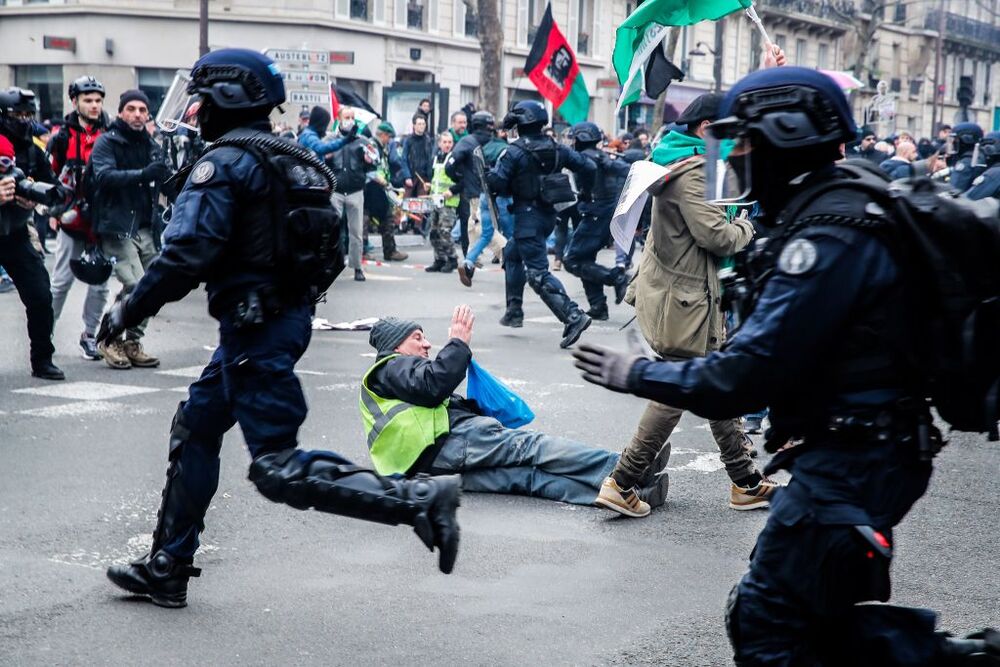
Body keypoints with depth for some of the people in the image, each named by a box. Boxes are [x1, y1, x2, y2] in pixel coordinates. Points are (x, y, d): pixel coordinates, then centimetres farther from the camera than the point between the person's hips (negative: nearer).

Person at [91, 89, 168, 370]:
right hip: (117, 227, -6)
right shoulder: (107, 142, -4)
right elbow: (104, 175, -22)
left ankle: (131, 343, 20)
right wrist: (142, 174, -34)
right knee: (136, 286, -16)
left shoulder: (151, 145, 15)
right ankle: (109, 339, 3)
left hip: (145, 228, 6)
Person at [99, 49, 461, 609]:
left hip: (253, 327, -10)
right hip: (291, 316, 10)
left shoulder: (226, 163, -14)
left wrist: (129, 310, -11)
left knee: (279, 468, -10)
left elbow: (187, 254, -22)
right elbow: (328, 252, 17)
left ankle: (418, 499, -20)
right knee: (195, 430, 19)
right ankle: (167, 568, 27)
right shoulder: (295, 162, 14)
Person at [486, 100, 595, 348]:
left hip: (527, 215, -8)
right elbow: (587, 167, 8)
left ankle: (573, 316, -24)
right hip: (548, 214, 8)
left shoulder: (515, 151, -13)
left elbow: (496, 182, -17)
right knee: (512, 254, 27)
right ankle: (514, 310, 29)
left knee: (538, 273, -10)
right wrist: (584, 194, 22)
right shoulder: (556, 149, 6)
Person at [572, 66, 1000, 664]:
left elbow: (749, 374, -24)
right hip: (868, 453, 10)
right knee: (835, 617, 21)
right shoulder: (845, 209, 11)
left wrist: (638, 374, -13)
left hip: (847, 465, -10)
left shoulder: (829, 238, -22)